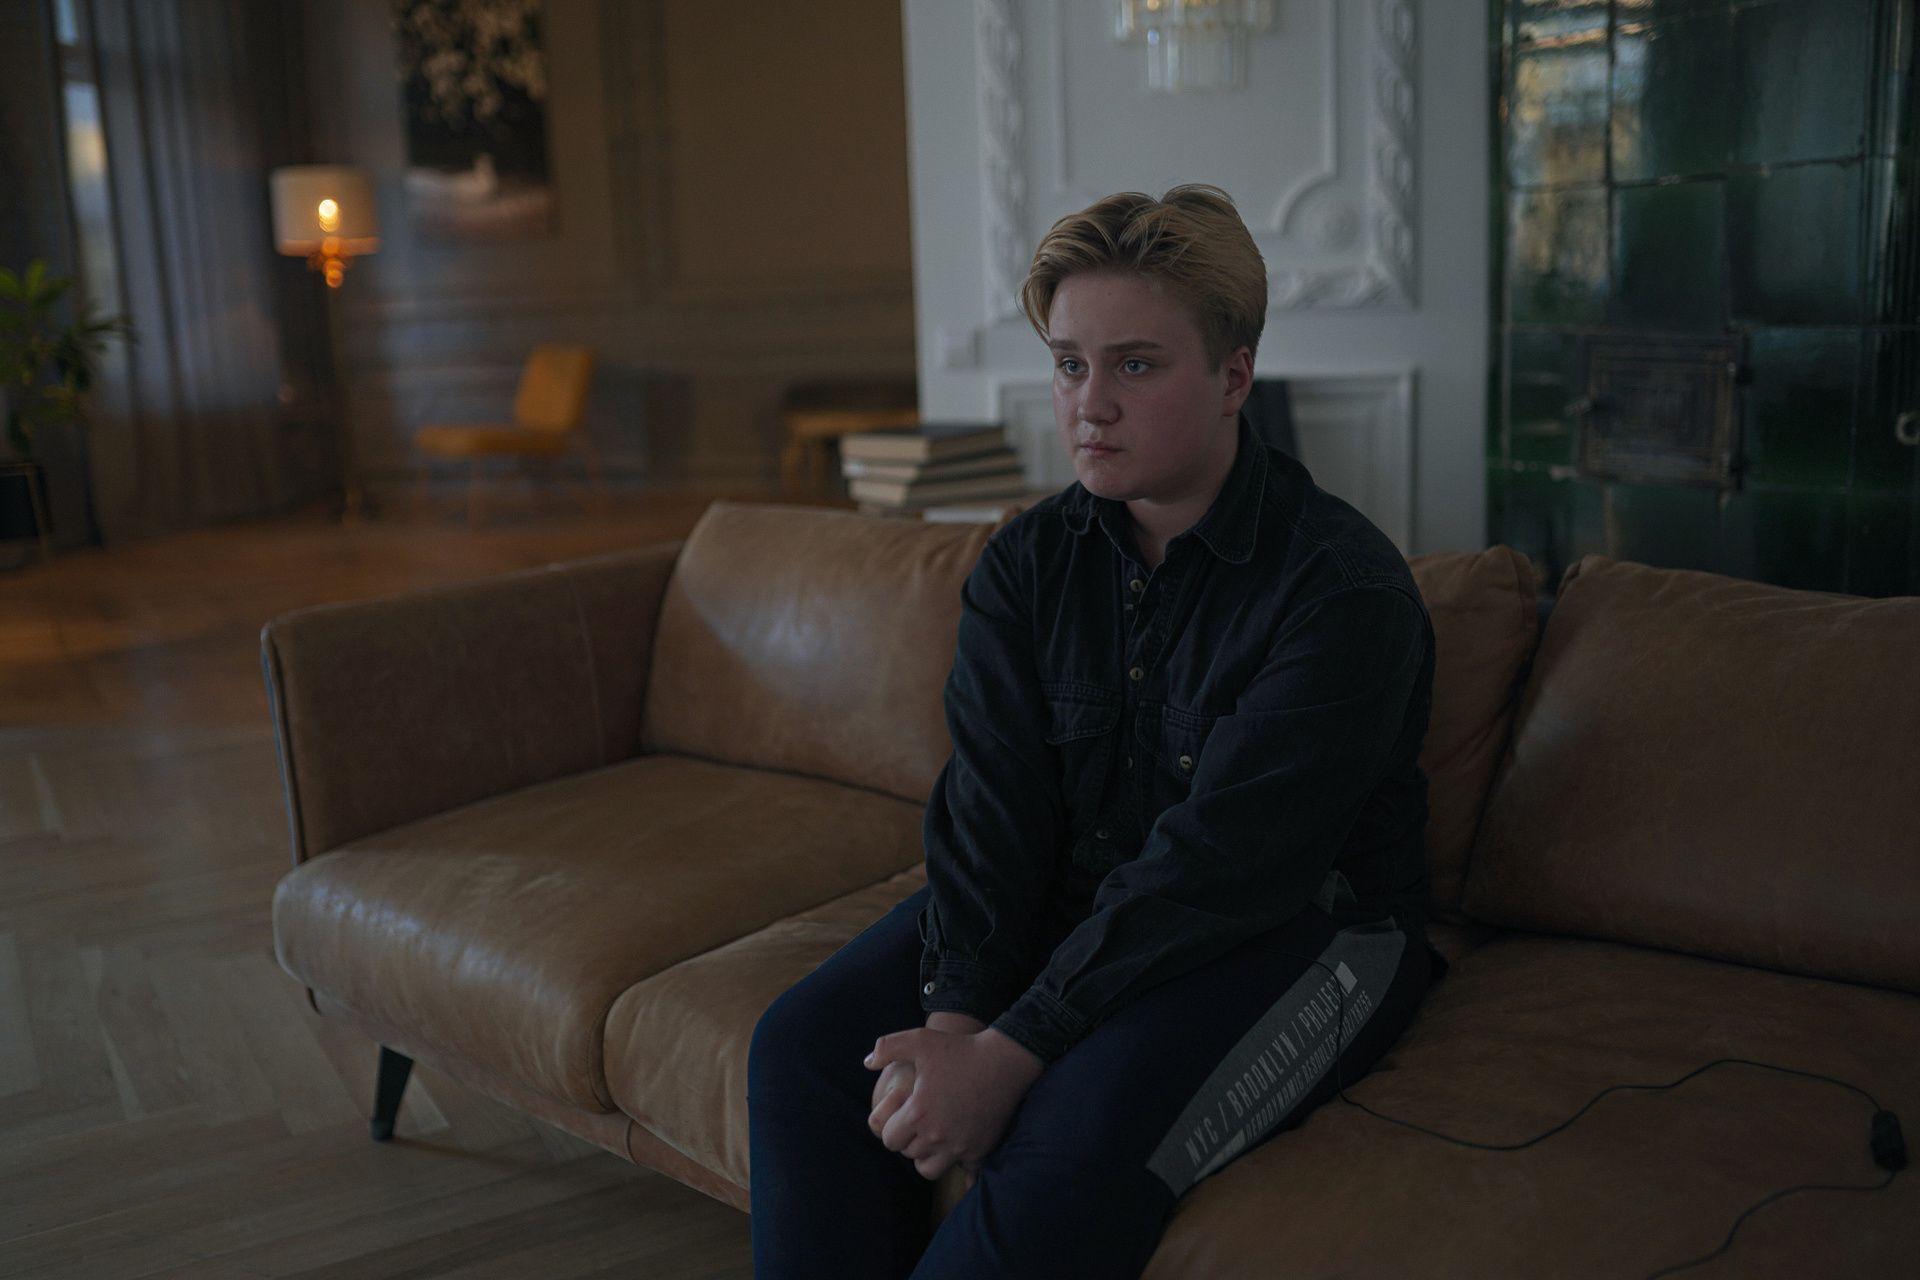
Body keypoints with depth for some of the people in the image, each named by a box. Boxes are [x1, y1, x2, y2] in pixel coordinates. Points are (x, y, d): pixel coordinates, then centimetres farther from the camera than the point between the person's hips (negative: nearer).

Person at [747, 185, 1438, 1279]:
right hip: (1075, 895, 6)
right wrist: (955, 1013, -23)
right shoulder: (1029, 563, 2)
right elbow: (992, 804, -6)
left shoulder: (1345, 586, -18)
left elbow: (1219, 861, -25)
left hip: (1297, 929, -5)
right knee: (805, 1045, -12)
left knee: (1076, 1133, -31)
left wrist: (1014, 1049, -28)